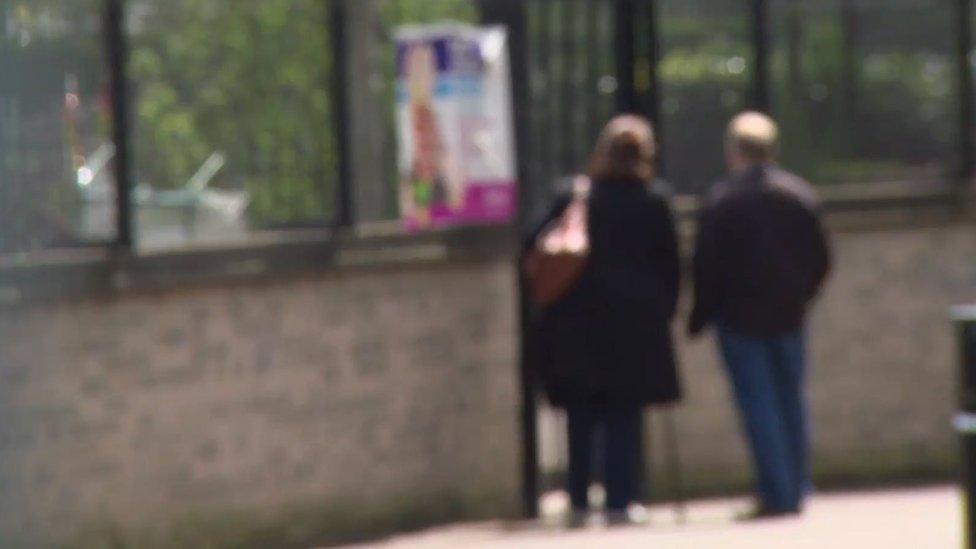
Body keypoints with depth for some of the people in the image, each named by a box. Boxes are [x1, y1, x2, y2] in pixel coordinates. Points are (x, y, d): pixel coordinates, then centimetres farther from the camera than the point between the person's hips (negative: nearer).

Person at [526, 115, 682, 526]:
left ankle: (579, 502, 7)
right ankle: (619, 502, -2)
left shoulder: (574, 200, 0)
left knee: (581, 417, 8)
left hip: (578, 323, 1)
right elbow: (670, 265, 1)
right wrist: (663, 311, 11)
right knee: (624, 416, 2)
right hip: (636, 322, -1)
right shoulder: (653, 206, -2)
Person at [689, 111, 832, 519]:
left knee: (758, 407, -3)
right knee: (791, 401, 13)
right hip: (788, 316, 4)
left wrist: (699, 318, 1)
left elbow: (707, 266, -10)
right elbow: (821, 259, 7)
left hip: (740, 317, -4)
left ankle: (776, 495, -7)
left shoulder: (721, 199, -11)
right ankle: (796, 491, 15)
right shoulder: (800, 194, 3)